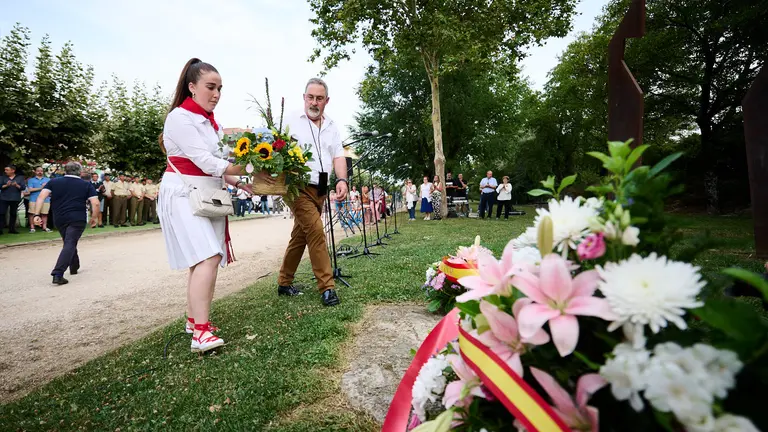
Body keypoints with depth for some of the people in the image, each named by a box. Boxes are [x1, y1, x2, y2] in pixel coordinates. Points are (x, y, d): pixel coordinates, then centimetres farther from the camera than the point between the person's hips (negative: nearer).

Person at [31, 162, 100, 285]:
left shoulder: (53, 182, 8)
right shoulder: (87, 185, 3)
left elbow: (41, 196, -6)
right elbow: (95, 203, -7)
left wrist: (36, 214, -6)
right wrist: (95, 217, 4)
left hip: (59, 219, 4)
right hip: (77, 219, -4)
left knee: (69, 242, 22)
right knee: (70, 244, -7)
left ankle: (74, 267, 35)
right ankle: (58, 274, -19)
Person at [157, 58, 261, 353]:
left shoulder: (211, 121, 15)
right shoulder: (180, 117, -11)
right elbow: (205, 162, -21)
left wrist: (236, 182, 0)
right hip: (184, 195, -8)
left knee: (203, 260, 8)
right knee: (208, 258, -20)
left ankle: (194, 320, 20)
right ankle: (201, 333, -17)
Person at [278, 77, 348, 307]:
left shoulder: (332, 127, 14)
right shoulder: (292, 122, 1)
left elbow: (338, 156, 7)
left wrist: (341, 180, -10)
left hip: (321, 190, 5)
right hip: (299, 187, -5)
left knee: (300, 236, 11)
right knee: (316, 231, -16)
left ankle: (284, 282, 24)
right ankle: (327, 287, -7)